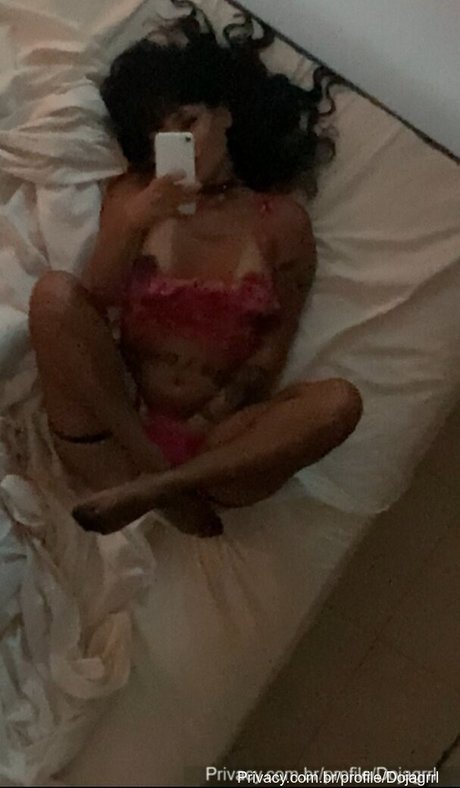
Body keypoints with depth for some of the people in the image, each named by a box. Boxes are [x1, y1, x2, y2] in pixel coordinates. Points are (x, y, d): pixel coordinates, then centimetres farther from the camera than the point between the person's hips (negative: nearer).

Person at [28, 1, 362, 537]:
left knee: (339, 401, -26)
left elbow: (274, 347, 2)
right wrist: (134, 223, -16)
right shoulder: (133, 195, 8)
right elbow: (92, 307, -1)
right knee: (54, 292, -23)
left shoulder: (282, 220, 6)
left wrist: (222, 408, -15)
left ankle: (148, 491, -25)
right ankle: (161, 482, -22)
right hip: (111, 427, 1)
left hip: (214, 443, 0)